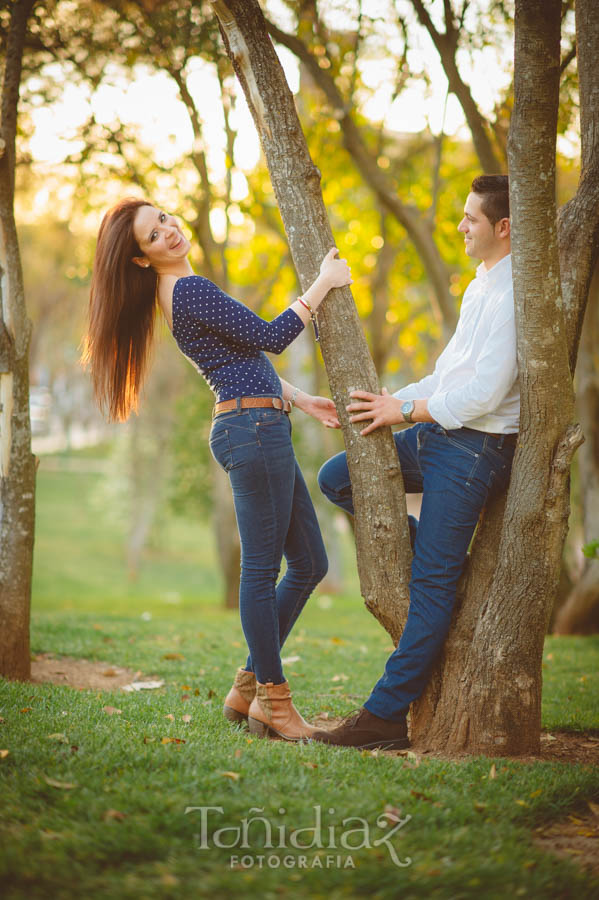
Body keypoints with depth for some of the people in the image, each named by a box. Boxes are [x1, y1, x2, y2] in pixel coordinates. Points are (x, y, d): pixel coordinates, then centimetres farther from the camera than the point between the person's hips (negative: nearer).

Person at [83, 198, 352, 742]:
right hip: (252, 427, -10)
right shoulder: (189, 290, -11)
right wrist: (323, 284, -3)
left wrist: (303, 401, 23)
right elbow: (270, 337, -12)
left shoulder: (184, 292, 20)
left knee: (309, 563, 12)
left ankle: (249, 686, 18)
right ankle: (272, 701, 3)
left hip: (264, 430, 10)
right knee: (262, 567, -5)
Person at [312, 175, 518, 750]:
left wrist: (404, 411, -13)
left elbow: (485, 392, -21)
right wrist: (392, 404, 12)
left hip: (473, 449, -10)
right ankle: (450, 563, 11)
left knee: (431, 585, -8)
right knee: (336, 478, 9)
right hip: (438, 434, 10)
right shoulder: (481, 287, 17)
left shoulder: (513, 295, -15)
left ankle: (387, 715, -3)